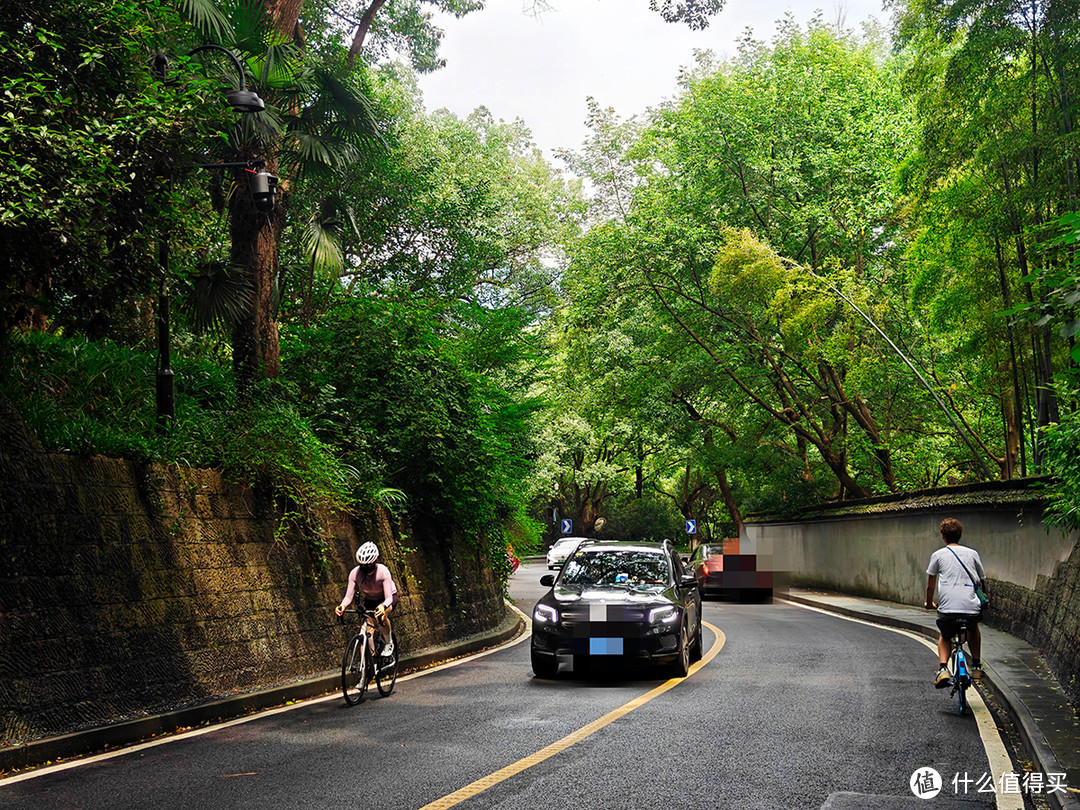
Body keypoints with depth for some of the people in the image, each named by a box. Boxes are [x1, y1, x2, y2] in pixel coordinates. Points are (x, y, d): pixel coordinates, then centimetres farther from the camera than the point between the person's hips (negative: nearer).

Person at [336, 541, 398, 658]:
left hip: (387, 599, -3)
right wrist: (342, 606, -45)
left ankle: (389, 642, -8)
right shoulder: (355, 573, -25)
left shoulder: (383, 572, -33)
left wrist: (383, 607, -58)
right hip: (370, 600, 3)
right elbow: (348, 597, -22)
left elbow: (389, 598, -36)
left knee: (381, 616, -34)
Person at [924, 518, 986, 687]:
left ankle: (942, 668, 0)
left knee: (944, 637, 25)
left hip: (947, 607, -2)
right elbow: (982, 581, 21)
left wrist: (929, 603, 30)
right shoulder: (972, 553, 14)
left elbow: (930, 585, 12)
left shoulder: (938, 555, 9)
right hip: (972, 607, 2)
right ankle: (976, 666, 31)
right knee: (973, 629, 36)